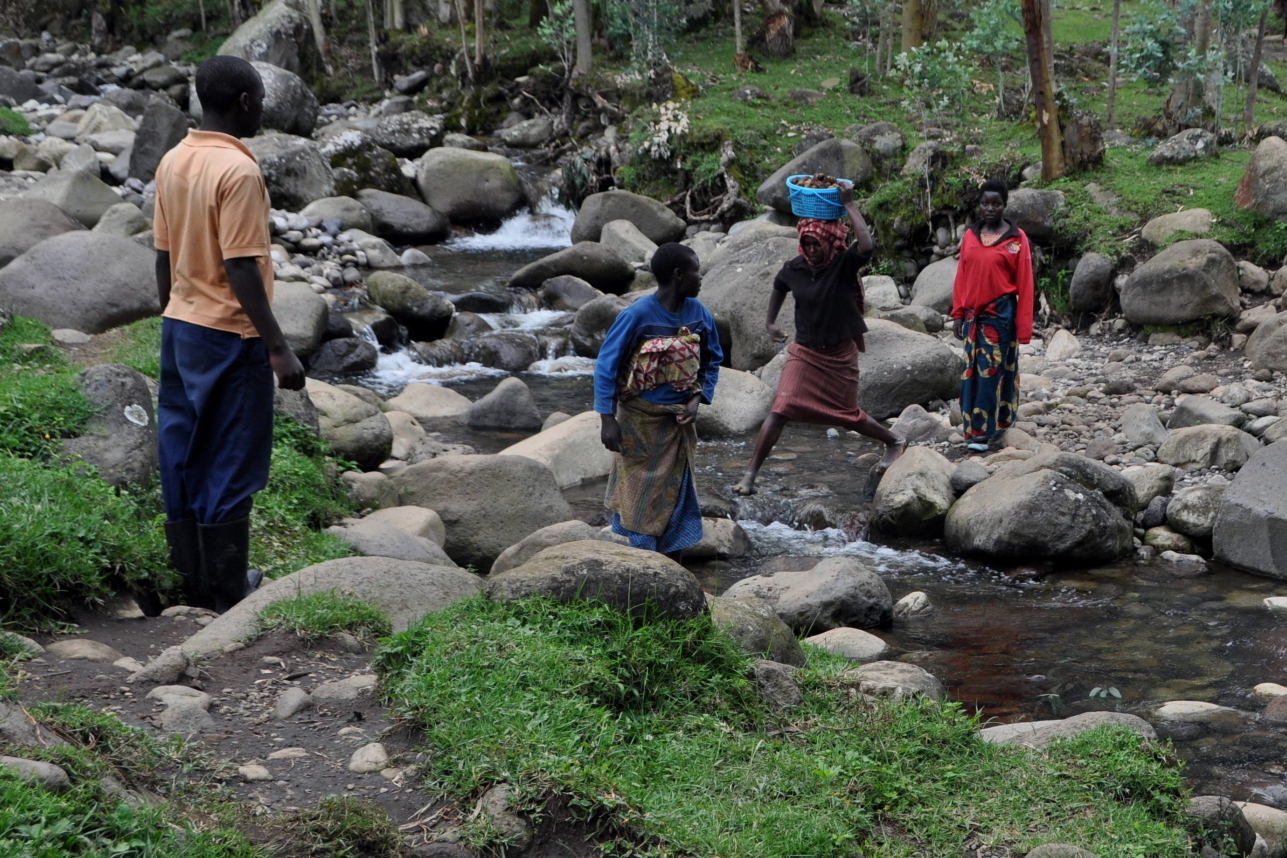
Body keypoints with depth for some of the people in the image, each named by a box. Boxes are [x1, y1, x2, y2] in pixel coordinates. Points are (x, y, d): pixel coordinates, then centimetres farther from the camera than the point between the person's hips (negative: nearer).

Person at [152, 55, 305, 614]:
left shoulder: (173, 162, 6)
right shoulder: (238, 171, -19)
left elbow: (164, 257, 11)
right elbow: (241, 269, -21)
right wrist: (278, 348, -18)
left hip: (179, 329, 8)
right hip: (229, 336, -8)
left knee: (183, 459, 11)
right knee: (230, 467, 1)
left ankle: (193, 583, 20)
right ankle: (228, 593, 8)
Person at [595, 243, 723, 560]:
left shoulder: (699, 314, -4)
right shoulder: (637, 315, -19)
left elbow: (713, 362, 9)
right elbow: (606, 366, -14)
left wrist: (697, 400, -6)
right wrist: (607, 419, -17)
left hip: (679, 419, 5)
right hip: (639, 419, -5)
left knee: (675, 492, 11)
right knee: (639, 495, 5)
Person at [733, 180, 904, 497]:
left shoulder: (844, 265, -16)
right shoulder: (795, 268, -5)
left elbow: (867, 245, -38)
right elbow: (778, 288, 20)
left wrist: (849, 204, -34)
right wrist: (771, 322, 19)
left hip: (840, 355, -2)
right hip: (805, 352, 2)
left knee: (849, 416, 12)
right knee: (779, 411, -11)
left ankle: (894, 442, 40)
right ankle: (750, 475, -9)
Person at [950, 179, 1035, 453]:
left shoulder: (1016, 239, -5)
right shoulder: (970, 236, 7)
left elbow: (1024, 284, -5)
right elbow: (961, 277, 10)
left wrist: (1023, 326, -8)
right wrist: (958, 314, 6)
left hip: (1000, 314, -4)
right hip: (973, 314, 4)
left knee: (991, 371, -4)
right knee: (973, 371, 6)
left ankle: (983, 431, 1)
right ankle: (975, 427, 13)